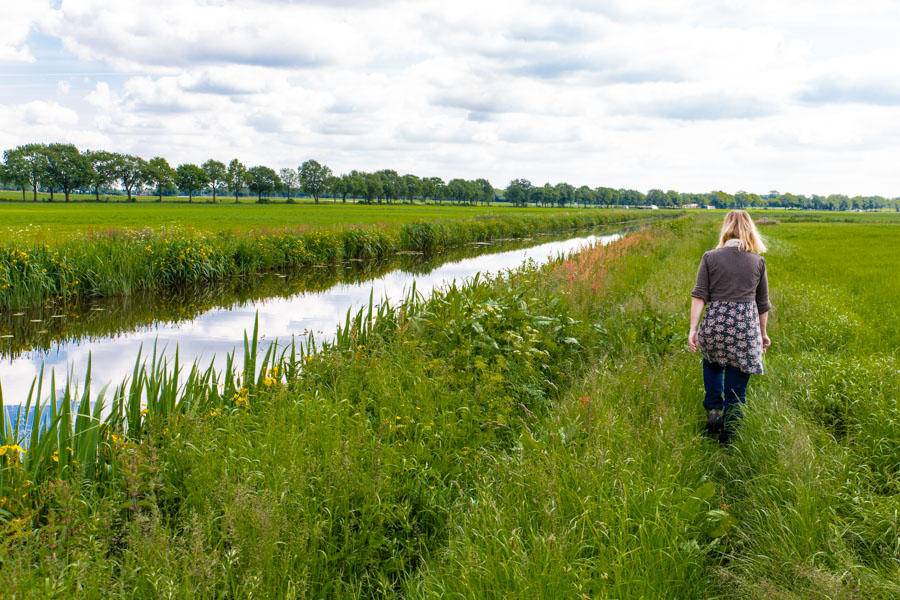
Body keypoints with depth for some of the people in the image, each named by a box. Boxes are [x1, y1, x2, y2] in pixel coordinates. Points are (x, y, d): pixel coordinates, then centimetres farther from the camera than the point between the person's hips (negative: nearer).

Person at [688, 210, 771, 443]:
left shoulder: (710, 257, 1)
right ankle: (727, 440, 15)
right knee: (736, 391, 8)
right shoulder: (758, 261, 5)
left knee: (711, 363, 32)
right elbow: (763, 304, 11)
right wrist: (763, 333, 22)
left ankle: (714, 409, 18)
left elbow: (699, 296, -6)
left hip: (715, 325, 0)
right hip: (746, 328, 0)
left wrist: (693, 328, -6)